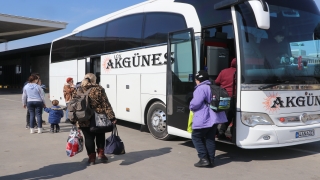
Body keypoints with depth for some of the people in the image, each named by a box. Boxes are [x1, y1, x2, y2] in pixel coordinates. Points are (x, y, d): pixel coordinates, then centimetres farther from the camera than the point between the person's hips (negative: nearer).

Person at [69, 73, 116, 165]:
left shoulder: (77, 90, 4)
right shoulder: (99, 89, -3)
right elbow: (106, 104, -6)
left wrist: (73, 120, 11)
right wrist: (112, 117, -6)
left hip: (84, 120, 1)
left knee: (88, 138, 9)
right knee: (100, 136, 19)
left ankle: (91, 157, 12)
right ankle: (101, 153, 20)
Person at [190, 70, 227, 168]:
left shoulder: (201, 88, -14)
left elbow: (195, 103, -22)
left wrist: (191, 107, 1)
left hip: (203, 119, -8)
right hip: (215, 118, 9)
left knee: (196, 137, 7)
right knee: (210, 138, 16)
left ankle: (204, 159, 0)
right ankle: (211, 160, 16)